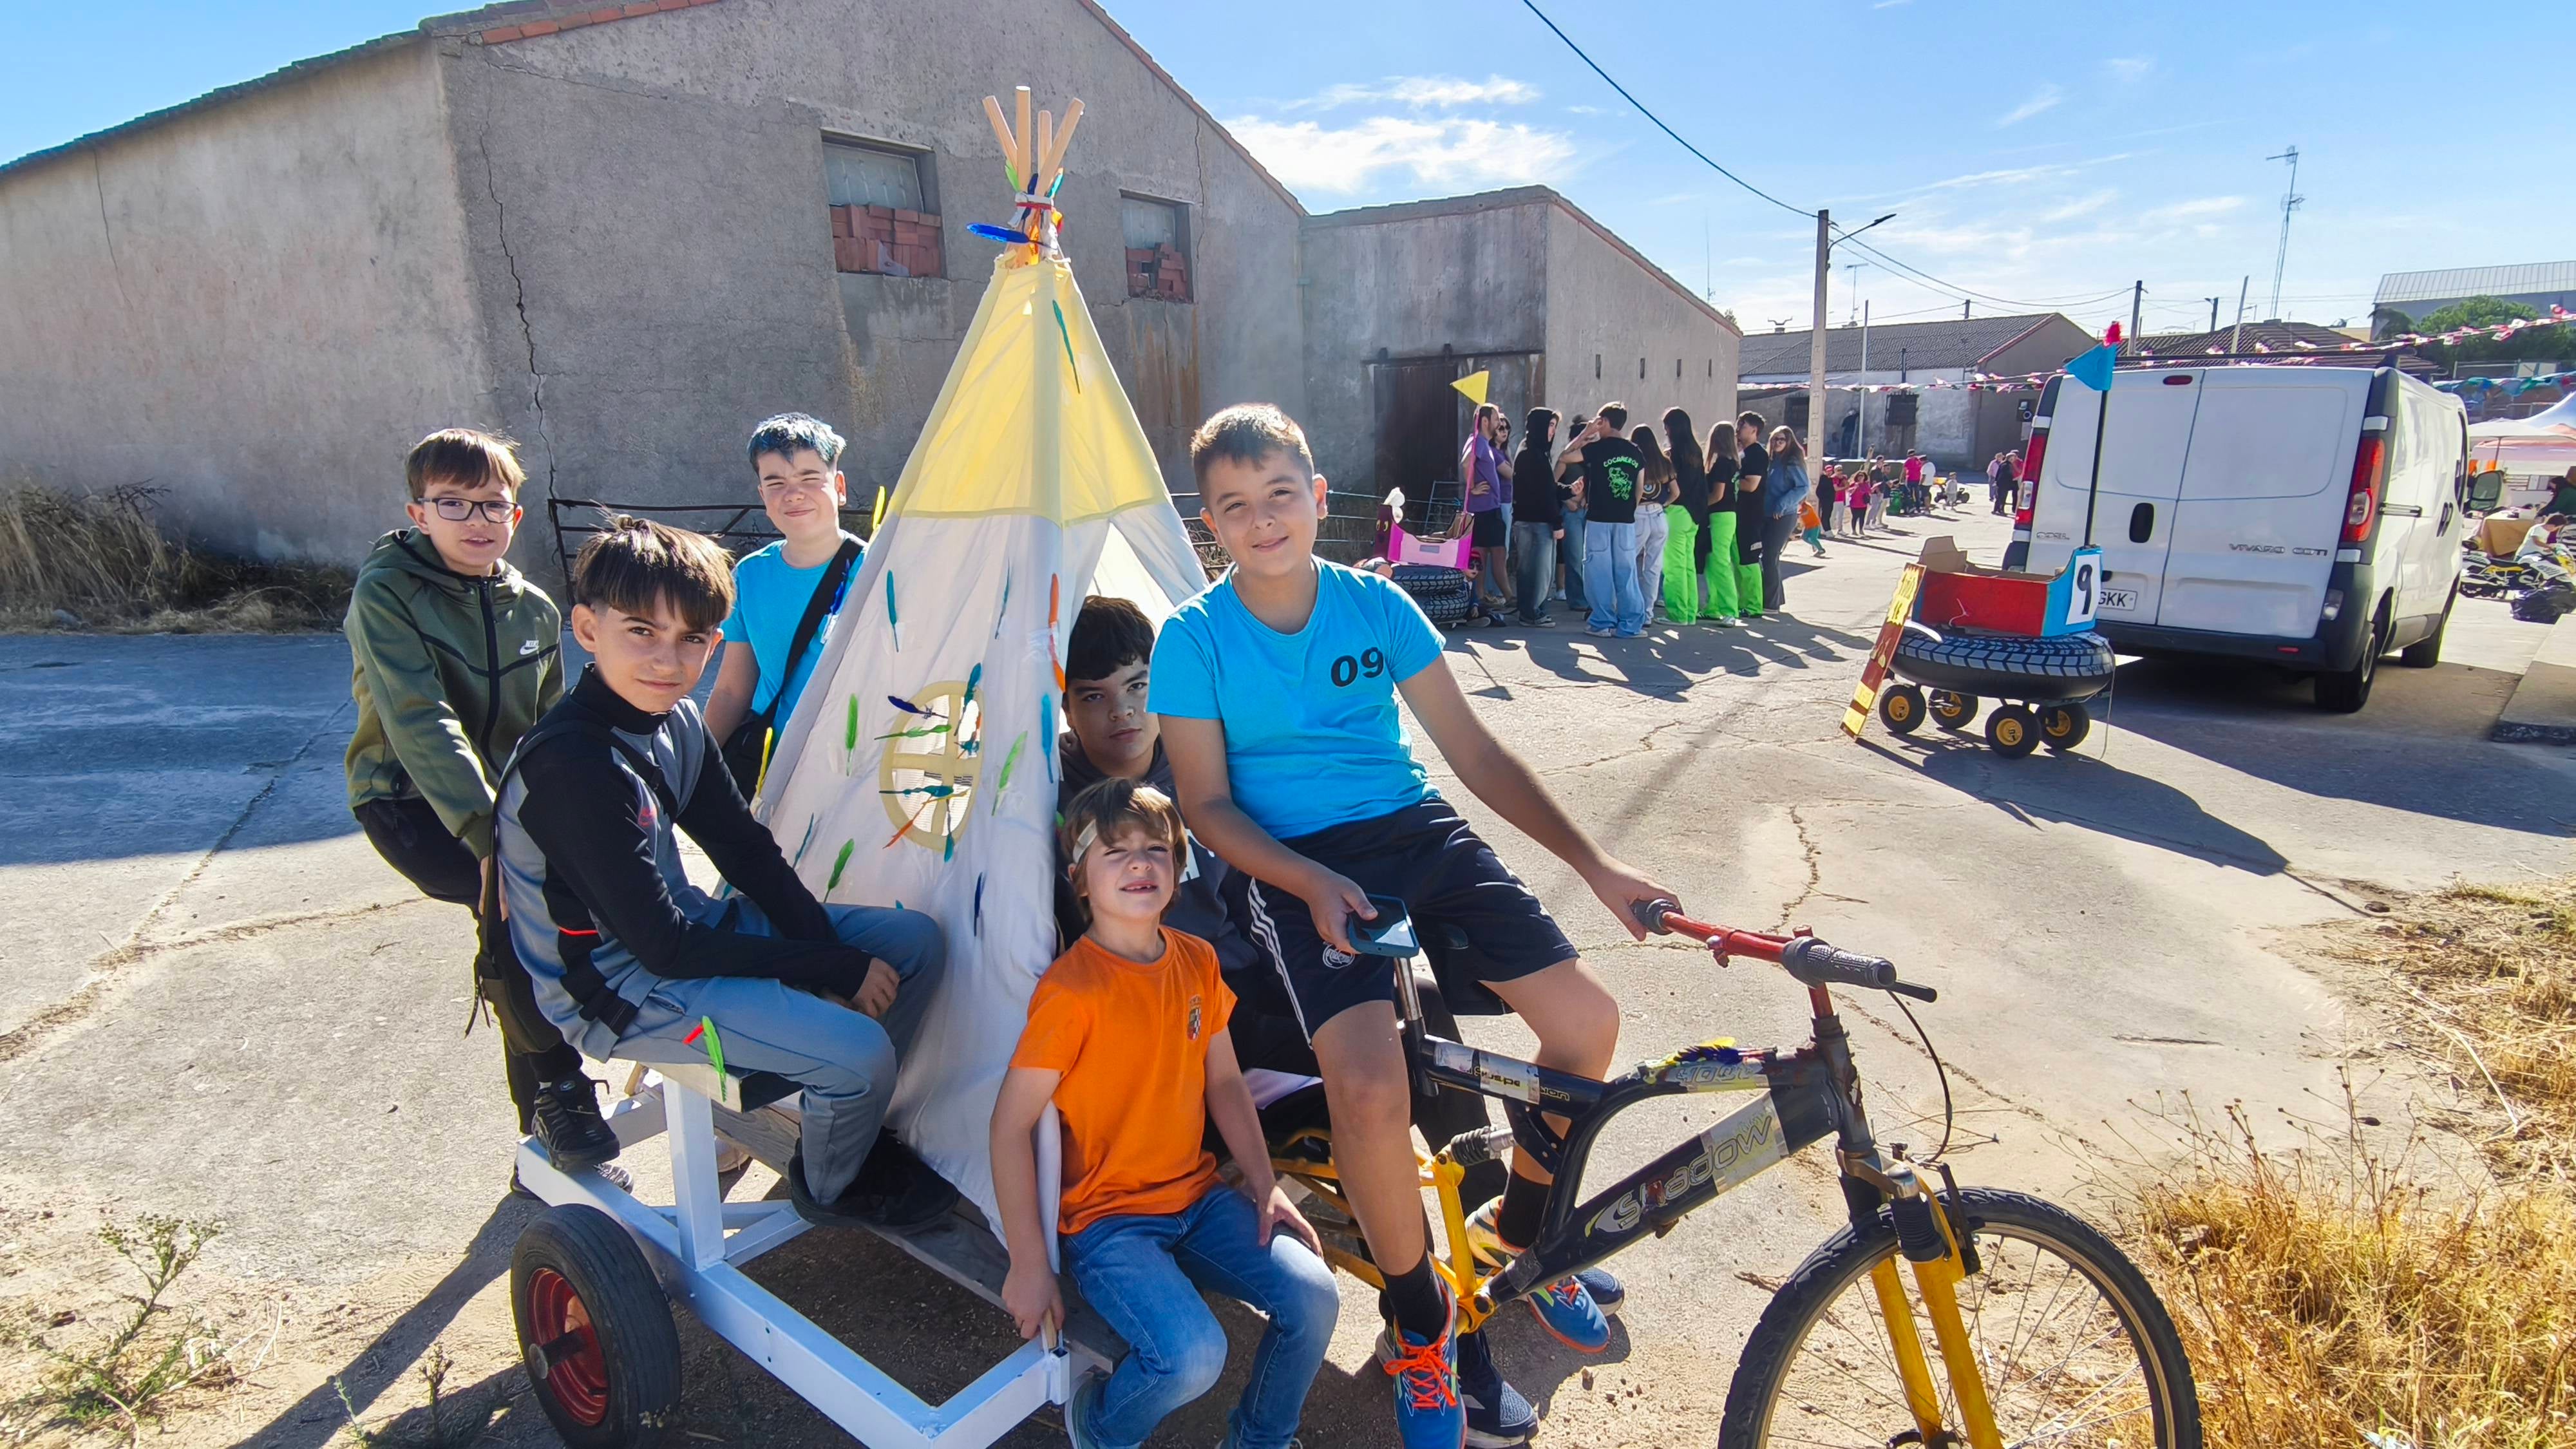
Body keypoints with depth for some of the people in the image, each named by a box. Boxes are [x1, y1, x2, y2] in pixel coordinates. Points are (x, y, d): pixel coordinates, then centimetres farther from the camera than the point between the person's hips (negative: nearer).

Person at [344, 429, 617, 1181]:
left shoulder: (534, 608, 4)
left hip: (507, 794, 6)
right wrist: (487, 833, -35)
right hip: (410, 800, -5)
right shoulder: (386, 594, -12)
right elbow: (421, 722, -25)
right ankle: (555, 1091, -15)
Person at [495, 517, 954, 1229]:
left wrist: (830, 953, -8)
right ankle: (828, 1185, 12)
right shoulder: (569, 765, -28)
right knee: (858, 1051, -23)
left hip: (688, 920, 8)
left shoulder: (676, 719, -2)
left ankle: (849, 1117, 21)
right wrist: (839, 968, -21)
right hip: (617, 986, -8)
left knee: (916, 940, 3)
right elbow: (665, 948, -26)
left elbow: (747, 852, 4)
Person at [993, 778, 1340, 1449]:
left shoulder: (1197, 961, 0)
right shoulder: (1071, 991, -20)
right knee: (1194, 1354, -25)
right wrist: (1029, 1265, -14)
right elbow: (1011, 1123, -17)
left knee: (1313, 1297, -10)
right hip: (1105, 1217, -6)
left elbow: (1225, 1082, 8)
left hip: (1197, 1195, 6)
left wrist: (1266, 1187, 1)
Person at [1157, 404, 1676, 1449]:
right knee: (1369, 1088, -27)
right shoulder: (1193, 639, -4)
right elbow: (1208, 805, -4)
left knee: (1588, 1021, -6)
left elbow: (1474, 752, 5)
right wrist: (1311, 883, -21)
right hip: (1295, 865, -4)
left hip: (1417, 833, 4)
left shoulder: (1376, 605, 3)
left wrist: (1594, 864, 1)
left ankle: (1513, 1232, 23)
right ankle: (1419, 1319, 5)